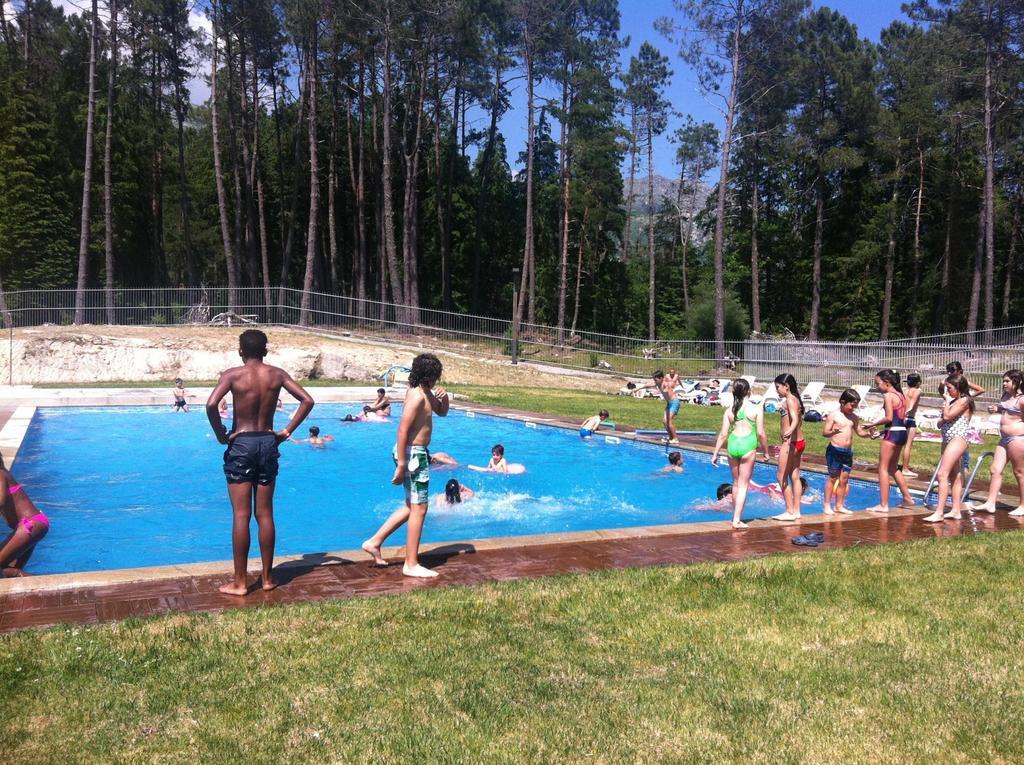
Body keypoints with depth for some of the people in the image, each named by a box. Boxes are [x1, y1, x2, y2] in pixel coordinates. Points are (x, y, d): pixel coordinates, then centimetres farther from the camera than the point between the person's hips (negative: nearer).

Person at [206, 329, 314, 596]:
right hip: (268, 443, 3)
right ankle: (268, 578, 17)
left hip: (241, 444, -3)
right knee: (265, 514, 10)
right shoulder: (277, 374, 2)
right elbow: (307, 400, -2)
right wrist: (287, 431, 2)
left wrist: (220, 434, -9)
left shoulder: (233, 375, -8)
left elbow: (211, 404, -23)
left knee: (241, 515, 1)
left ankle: (240, 582, 7)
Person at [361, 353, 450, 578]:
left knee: (412, 507, 19)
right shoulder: (417, 396, -19)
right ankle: (411, 565, 5)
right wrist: (401, 465, -24)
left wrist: (444, 397, 2)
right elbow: (403, 430, -23)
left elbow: (442, 412, 25)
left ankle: (374, 542, 23)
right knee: (419, 509, -3)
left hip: (418, 454, 10)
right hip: (413, 454, -10)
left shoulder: (426, 392, 11)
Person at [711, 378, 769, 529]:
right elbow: (761, 434, -4)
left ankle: (736, 515, 29)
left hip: (732, 445, 3)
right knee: (743, 485, 3)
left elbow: (723, 434, 3)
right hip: (748, 446, -3)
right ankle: (737, 520, -1)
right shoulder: (756, 409, -3)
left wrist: (715, 454, 9)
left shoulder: (729, 410, 4)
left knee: (736, 483, 19)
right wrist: (766, 451, 9)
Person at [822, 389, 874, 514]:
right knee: (833, 477, -2)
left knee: (844, 479, 7)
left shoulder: (854, 418, 10)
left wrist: (868, 433, -3)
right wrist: (833, 432, -33)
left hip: (848, 451, 6)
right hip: (834, 450, -6)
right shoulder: (834, 416, -7)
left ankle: (839, 506, 15)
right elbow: (824, 432, -11)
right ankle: (827, 506, 3)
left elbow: (860, 432, 18)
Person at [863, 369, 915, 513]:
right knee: (892, 468, 22)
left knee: (883, 468, -3)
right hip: (902, 432, 9)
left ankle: (883, 505, -4)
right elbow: (902, 418, 15)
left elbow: (889, 418, -18)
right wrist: (882, 431, 17)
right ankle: (907, 498, 27)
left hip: (892, 433, -9)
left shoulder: (888, 395, -10)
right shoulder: (901, 395, 15)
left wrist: (872, 425, -7)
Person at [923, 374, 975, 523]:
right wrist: (941, 421, -5)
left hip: (958, 439, -10)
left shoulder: (964, 400, -8)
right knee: (955, 477, 12)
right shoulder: (955, 401, 19)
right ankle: (956, 511, 17)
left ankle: (939, 513, -20)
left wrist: (947, 400, -5)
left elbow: (947, 416, -18)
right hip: (948, 439, 10)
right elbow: (941, 422, 18)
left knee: (942, 474, -17)